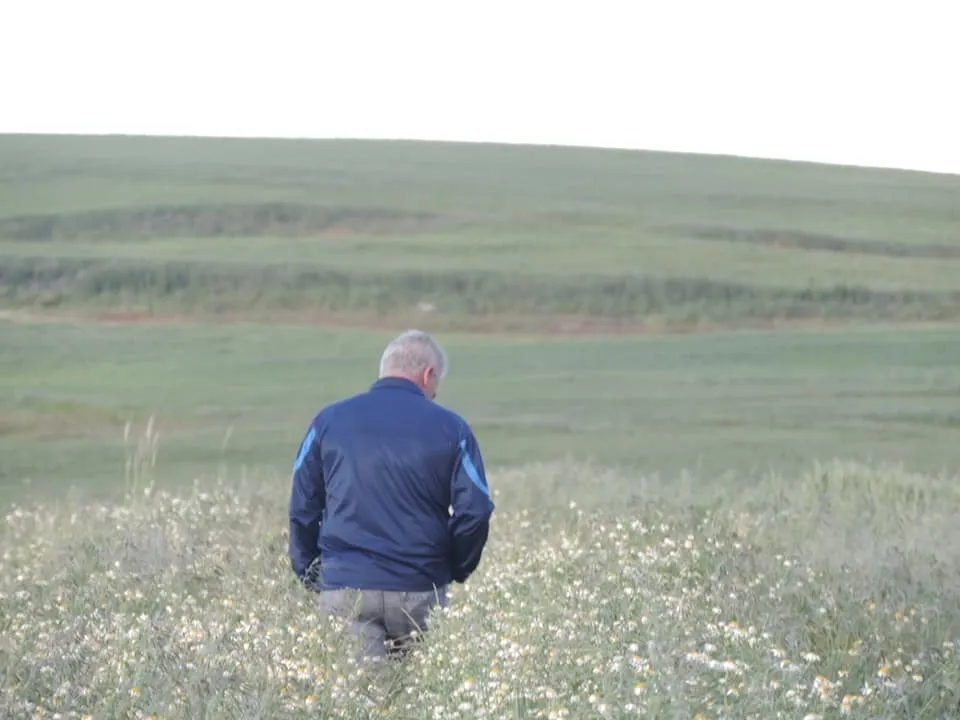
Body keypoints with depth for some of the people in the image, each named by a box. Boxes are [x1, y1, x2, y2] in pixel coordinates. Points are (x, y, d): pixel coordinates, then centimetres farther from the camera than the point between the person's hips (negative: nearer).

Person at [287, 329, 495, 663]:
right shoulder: (450, 428, 2)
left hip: (344, 588, 1)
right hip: (419, 591, 0)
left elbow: (302, 507, 9)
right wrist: (455, 570, 14)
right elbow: (474, 512, -2)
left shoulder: (329, 420, 7)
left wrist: (308, 573, 19)